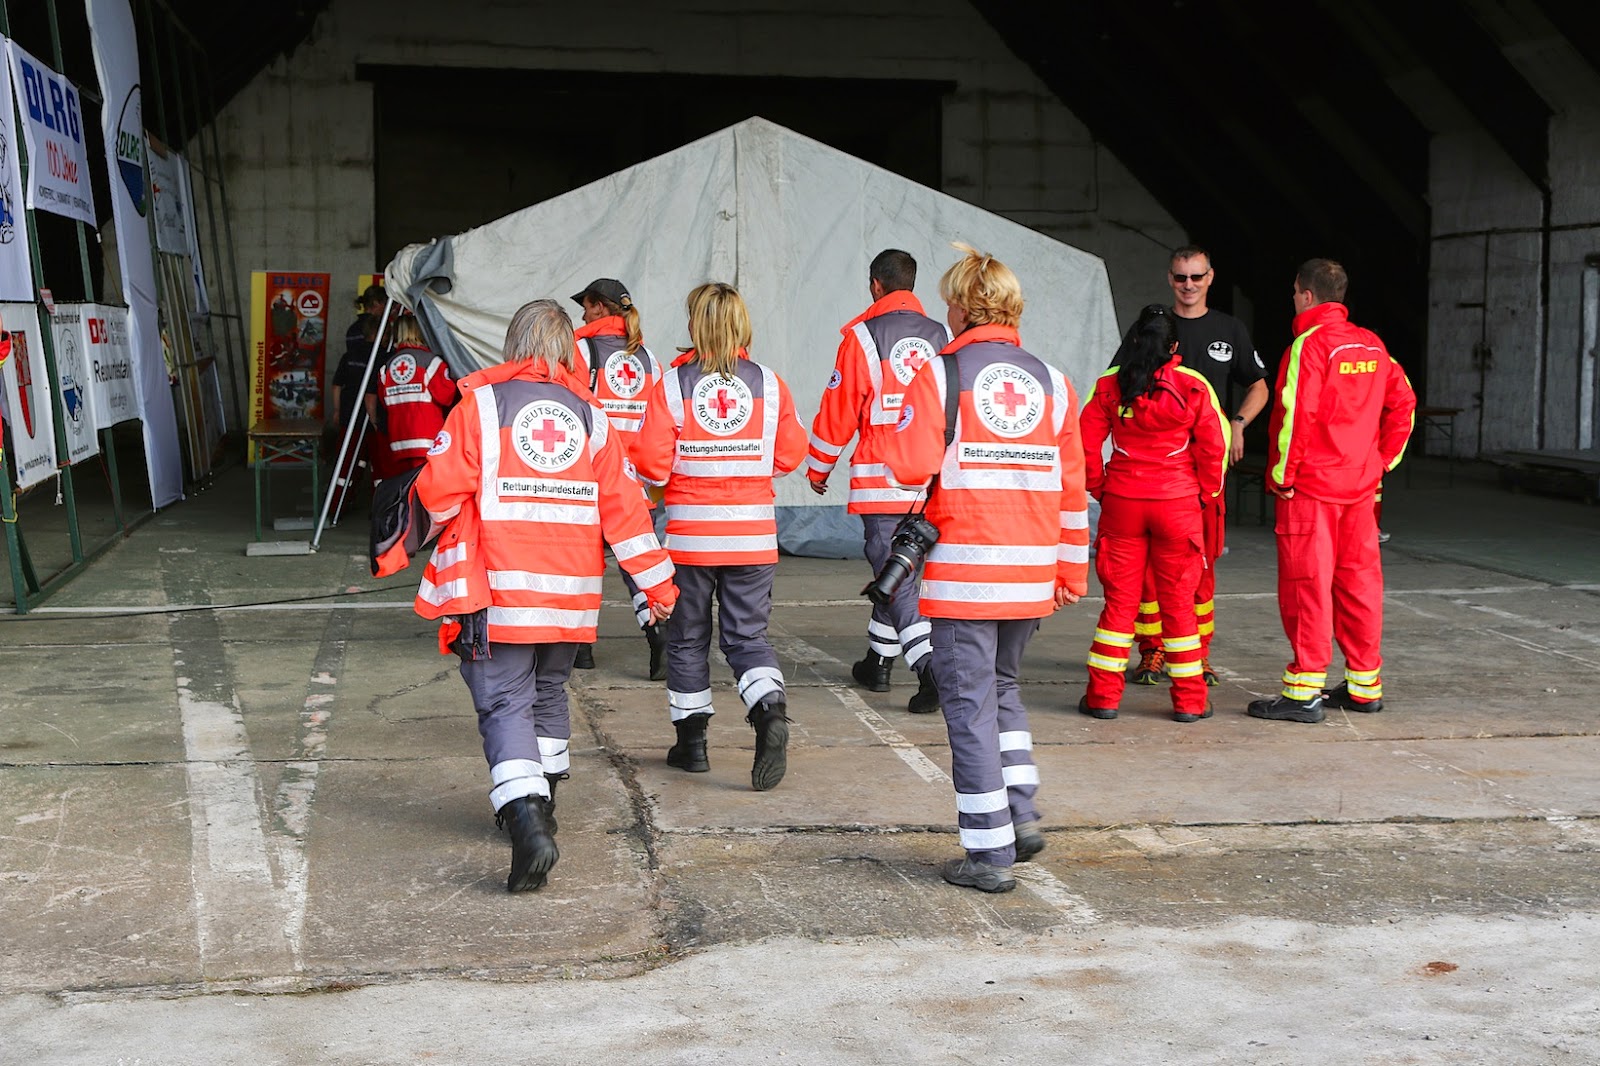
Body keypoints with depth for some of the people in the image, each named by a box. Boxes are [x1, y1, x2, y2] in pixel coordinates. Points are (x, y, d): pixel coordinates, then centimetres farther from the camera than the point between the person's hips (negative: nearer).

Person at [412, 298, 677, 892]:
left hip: (498, 589, -4)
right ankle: (541, 803, 32)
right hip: (571, 592, 4)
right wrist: (656, 579, 12)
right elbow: (622, 507, 5)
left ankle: (526, 822, -20)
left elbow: (440, 491, -8)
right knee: (548, 692, 22)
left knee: (504, 703, -3)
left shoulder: (481, 403, -4)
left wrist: (443, 512, 16)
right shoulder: (591, 415, 6)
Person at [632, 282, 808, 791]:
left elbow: (652, 462, -11)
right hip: (752, 533, 1)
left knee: (687, 638, 14)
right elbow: (790, 453, 2)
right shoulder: (769, 383, -1)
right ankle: (771, 711, -16)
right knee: (748, 635, 9)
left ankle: (691, 739, 19)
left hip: (689, 532, -1)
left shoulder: (672, 384, -8)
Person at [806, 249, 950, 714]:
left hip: (880, 481, -5)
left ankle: (931, 669, -20)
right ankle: (879, 661, 29)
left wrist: (818, 467, 10)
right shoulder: (941, 337, 8)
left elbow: (838, 411, -4)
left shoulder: (862, 336, -6)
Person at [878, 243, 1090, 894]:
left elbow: (913, 466, -13)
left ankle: (989, 852, 3)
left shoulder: (939, 373, -5)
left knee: (970, 702, 2)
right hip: (1031, 571, 5)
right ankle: (1022, 815, 13)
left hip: (964, 569, -5)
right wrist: (1072, 570, 16)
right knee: (1002, 685, 23)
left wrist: (894, 442, 10)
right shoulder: (1052, 381, 8)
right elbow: (1072, 485, 9)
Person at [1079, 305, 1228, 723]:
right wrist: (1206, 494, 9)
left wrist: (1100, 489, 10)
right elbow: (1214, 446, -4)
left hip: (1121, 502, 1)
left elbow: (1086, 442, -2)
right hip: (1178, 504, -1)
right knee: (1178, 602, 7)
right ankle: (1189, 700, 13)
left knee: (1119, 599, 8)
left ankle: (1102, 695, 9)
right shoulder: (1193, 386, -5)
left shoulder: (1108, 385, -2)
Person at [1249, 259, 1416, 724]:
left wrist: (1282, 475, -12)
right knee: (1359, 581, 12)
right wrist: (1383, 459, 16)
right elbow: (1403, 402, 14)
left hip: (1310, 485, -7)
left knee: (1306, 584, -3)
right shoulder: (1370, 344, 10)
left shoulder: (1309, 344, -13)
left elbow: (1296, 415, -19)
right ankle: (1364, 685, 19)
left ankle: (1303, 692, -3)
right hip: (1360, 484, 7)